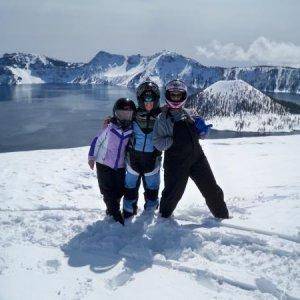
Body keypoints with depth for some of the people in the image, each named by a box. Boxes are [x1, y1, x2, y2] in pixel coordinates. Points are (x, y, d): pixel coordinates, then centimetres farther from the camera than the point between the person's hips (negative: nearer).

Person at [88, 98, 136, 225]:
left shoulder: (132, 131, -7)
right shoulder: (109, 128, -17)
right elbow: (97, 141, -7)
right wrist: (91, 156, -3)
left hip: (120, 167, 3)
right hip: (104, 164, -3)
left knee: (119, 190, 10)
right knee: (108, 191, 1)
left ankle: (112, 209, 33)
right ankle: (115, 214, 14)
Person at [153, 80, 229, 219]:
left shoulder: (187, 114, 12)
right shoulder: (162, 119, -2)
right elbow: (158, 143, -8)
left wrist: (202, 130, 2)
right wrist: (174, 140, -20)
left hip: (197, 157, 5)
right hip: (176, 162, -5)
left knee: (212, 189, 11)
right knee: (173, 193, 2)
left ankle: (222, 215, 31)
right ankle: (164, 217, 30)